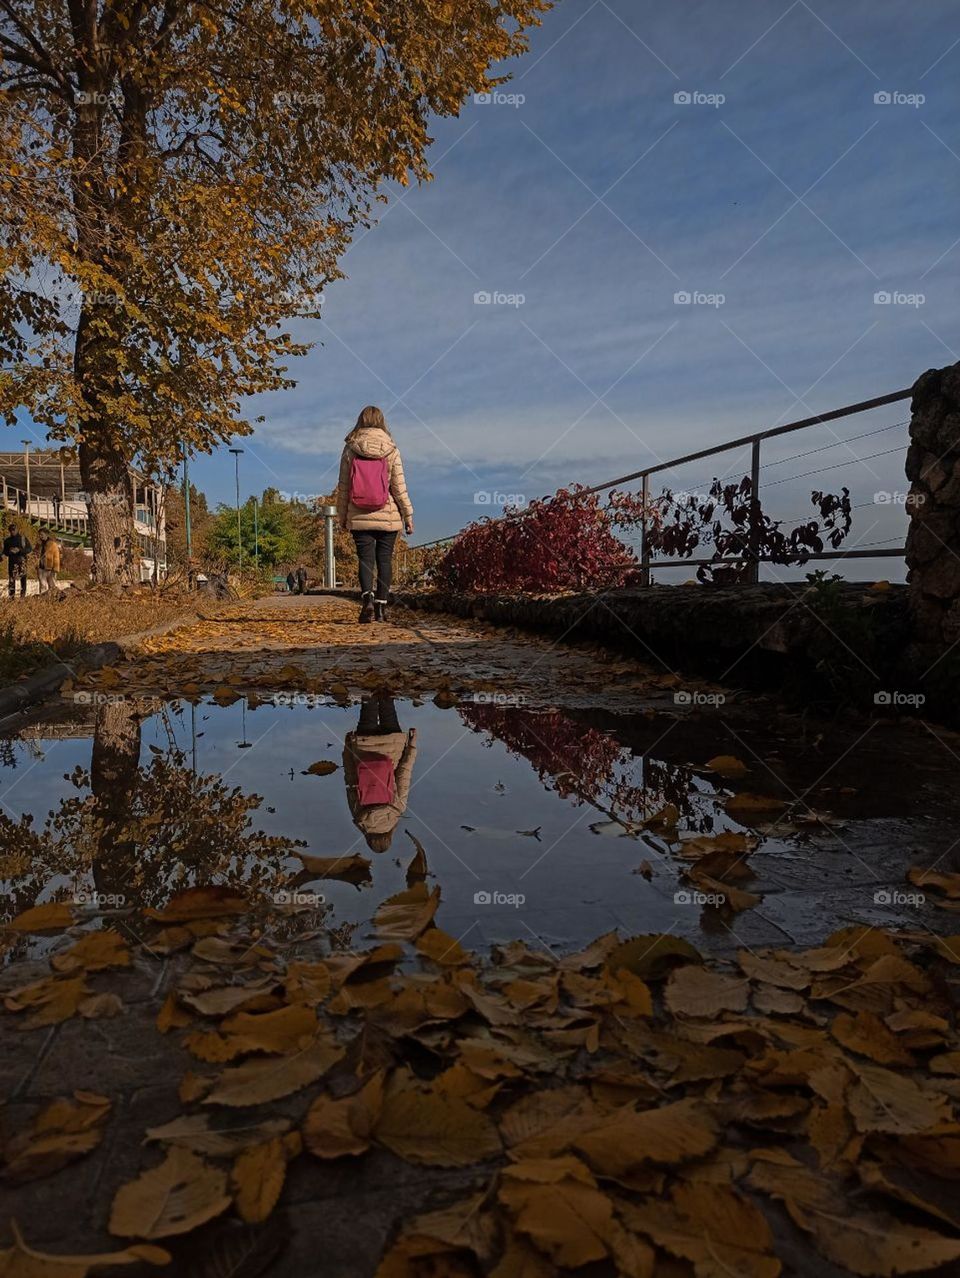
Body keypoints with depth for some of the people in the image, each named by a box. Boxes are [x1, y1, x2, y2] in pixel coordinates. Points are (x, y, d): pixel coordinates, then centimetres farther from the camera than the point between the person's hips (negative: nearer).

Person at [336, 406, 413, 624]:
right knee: (384, 560, 8)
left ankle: (367, 598, -20)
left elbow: (343, 487, 3)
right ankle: (381, 605, 9)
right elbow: (399, 487, -2)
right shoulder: (391, 450, -2)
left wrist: (342, 516, 11)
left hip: (359, 517, 0)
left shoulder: (350, 449, 1)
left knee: (365, 559, 1)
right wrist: (408, 516, 4)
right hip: (388, 516, 0)